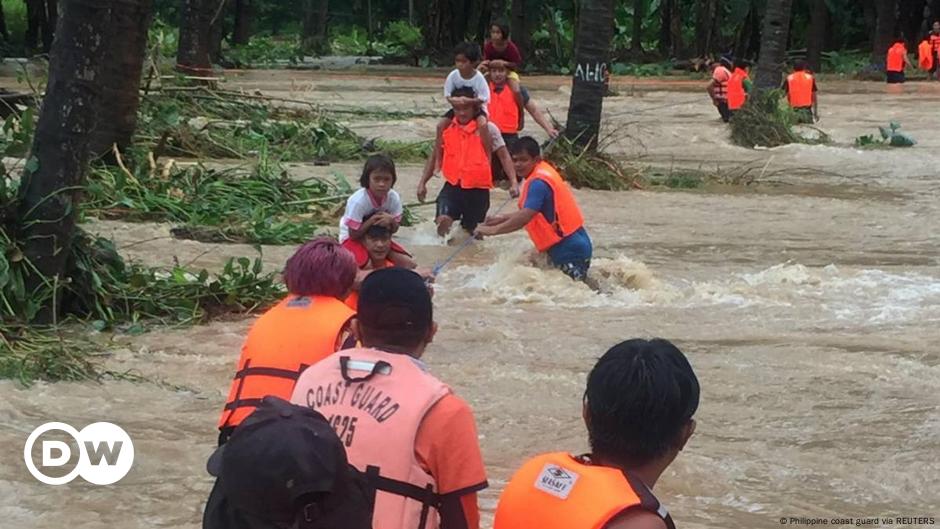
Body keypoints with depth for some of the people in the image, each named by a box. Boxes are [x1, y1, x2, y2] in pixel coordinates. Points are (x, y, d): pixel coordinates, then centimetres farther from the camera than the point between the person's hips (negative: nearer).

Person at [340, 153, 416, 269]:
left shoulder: (394, 198, -14)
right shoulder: (357, 201, -29)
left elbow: (394, 229, -4)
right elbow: (354, 234, -23)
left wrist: (390, 221, -28)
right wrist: (371, 220, -34)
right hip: (355, 239, -5)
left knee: (409, 264, -9)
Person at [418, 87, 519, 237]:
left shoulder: (487, 128, -4)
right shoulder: (446, 128, 5)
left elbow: (504, 157, -1)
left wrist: (513, 183, -13)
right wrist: (423, 183, 10)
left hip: (478, 190, -1)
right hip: (453, 186, 1)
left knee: (471, 231, 11)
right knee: (443, 221, -23)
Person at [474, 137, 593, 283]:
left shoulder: (538, 182, -20)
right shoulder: (544, 172, 11)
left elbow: (526, 217, -31)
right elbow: (532, 212, 21)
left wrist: (494, 229, -28)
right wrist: (504, 218, 16)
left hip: (570, 250, -11)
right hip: (572, 245, 11)